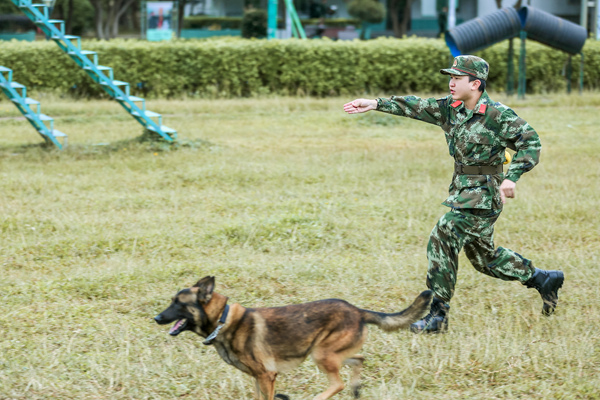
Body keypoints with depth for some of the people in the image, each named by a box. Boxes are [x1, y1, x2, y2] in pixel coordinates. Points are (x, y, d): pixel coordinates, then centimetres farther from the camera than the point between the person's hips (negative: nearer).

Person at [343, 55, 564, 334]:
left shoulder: (497, 115, -15)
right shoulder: (450, 108, 5)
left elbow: (530, 141, -12)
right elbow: (415, 107, 2)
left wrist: (512, 177, -21)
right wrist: (375, 104, -5)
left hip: (484, 193, -8)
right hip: (463, 189, 9)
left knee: (443, 236, -19)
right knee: (482, 254, 18)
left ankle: (438, 314, -15)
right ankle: (543, 280, 34)